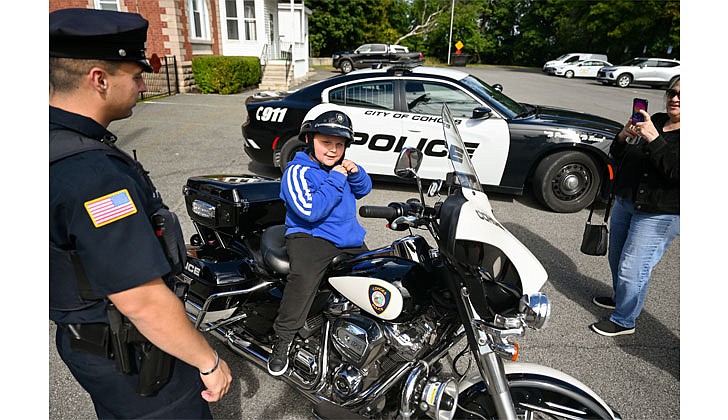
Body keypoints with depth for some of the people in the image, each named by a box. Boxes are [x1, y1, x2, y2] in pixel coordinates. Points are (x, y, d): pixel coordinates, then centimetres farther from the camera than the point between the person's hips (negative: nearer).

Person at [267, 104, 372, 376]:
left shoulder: (338, 167, 14)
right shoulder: (297, 171, -10)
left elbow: (363, 189, 22)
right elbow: (310, 210, -23)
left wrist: (355, 172, 1)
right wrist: (335, 180, -18)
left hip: (349, 239, 8)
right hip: (310, 236, -7)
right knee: (304, 276, -35)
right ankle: (283, 338, -18)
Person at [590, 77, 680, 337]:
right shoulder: (655, 121, 6)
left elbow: (676, 171, -27)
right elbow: (621, 158, 11)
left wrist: (654, 139, -32)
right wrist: (622, 138, -10)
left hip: (659, 214, -7)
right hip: (625, 202, 7)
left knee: (632, 267, -3)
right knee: (616, 257, 20)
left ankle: (624, 320, 15)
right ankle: (620, 298, 44)